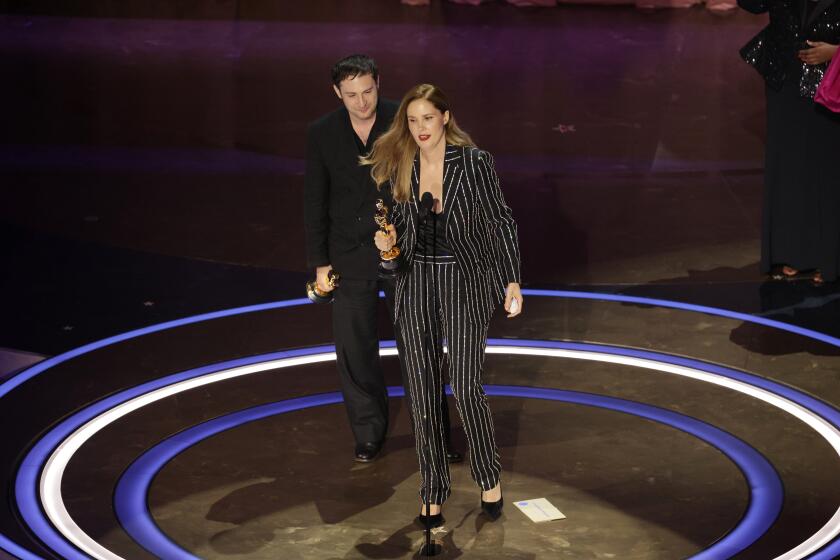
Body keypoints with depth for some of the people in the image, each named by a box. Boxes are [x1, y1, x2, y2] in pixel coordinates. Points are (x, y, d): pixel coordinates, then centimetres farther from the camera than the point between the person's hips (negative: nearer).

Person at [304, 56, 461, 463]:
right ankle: (369, 433, 22)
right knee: (354, 350, 6)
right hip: (350, 257, 2)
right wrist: (320, 262, 1)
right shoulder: (321, 134, -3)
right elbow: (315, 202, 3)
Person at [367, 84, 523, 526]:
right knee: (422, 391, 4)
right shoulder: (400, 167, 3)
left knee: (465, 387, -9)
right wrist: (391, 237, -5)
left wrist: (512, 282, -9)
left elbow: (500, 222, -5)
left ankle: (489, 477, 15)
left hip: (464, 281, -4)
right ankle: (433, 493, 15)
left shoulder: (474, 162, -9)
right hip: (416, 283, 4)